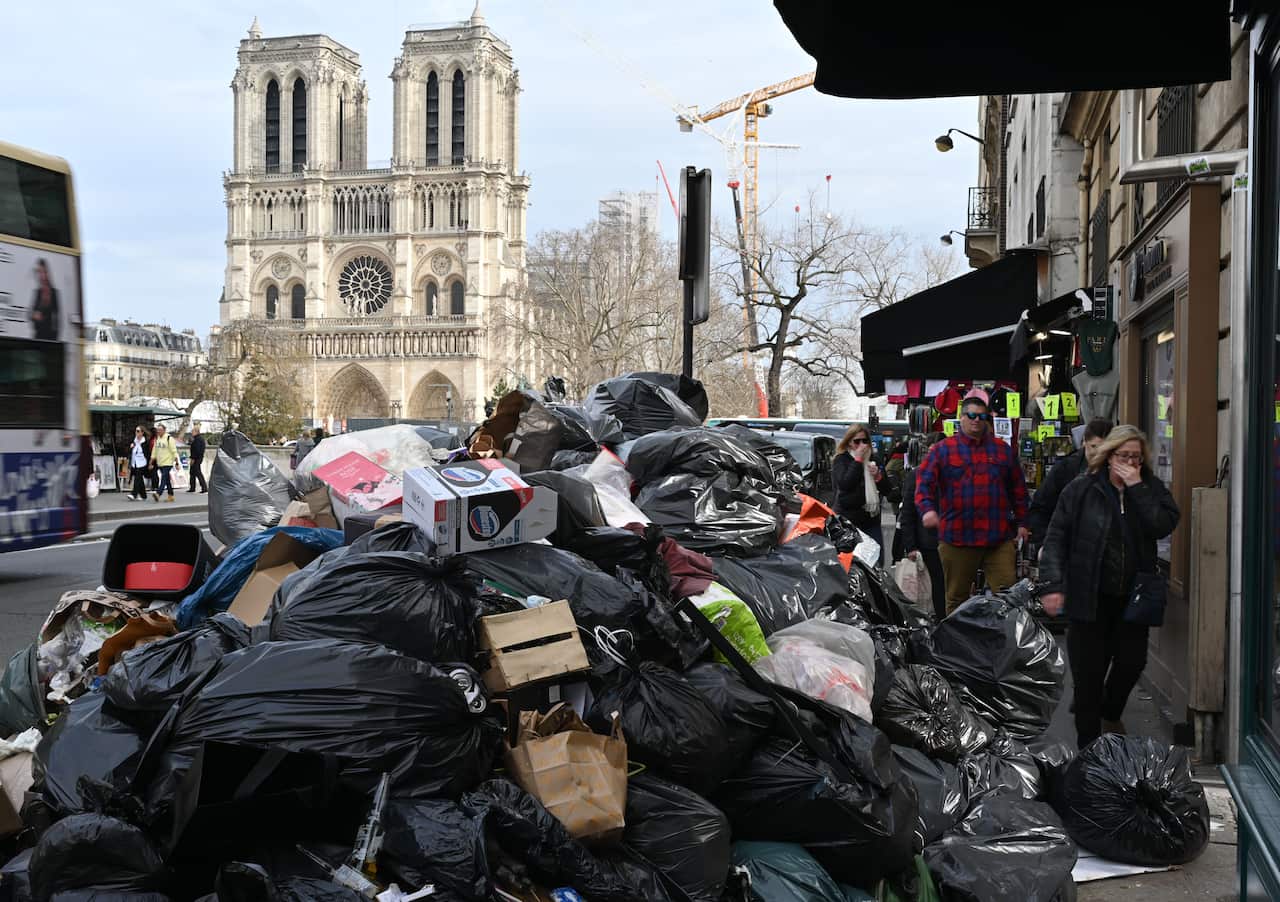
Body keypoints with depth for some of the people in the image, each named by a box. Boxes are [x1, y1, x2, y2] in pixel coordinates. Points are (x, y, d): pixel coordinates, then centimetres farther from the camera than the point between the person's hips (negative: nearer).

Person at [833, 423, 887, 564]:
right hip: (849, 519, -5)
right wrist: (858, 460, -14)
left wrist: (878, 476, -7)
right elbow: (844, 484, -17)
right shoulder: (841, 460, 0)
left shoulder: (873, 459, 15)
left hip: (871, 518, 5)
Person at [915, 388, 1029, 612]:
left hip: (999, 538, 2)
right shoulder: (943, 449, 5)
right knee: (957, 599, 7)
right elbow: (924, 482, -3)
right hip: (956, 539, -2)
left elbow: (1018, 488, 18)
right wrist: (927, 509, -20)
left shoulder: (1002, 450, 14)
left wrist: (1021, 522, 14)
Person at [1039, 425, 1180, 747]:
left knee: (1132, 661, 7)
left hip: (1132, 597, 3)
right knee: (1089, 672, 1)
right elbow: (1056, 537, -5)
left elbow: (1163, 526, -13)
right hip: (1089, 597, -2)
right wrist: (1052, 585, -12)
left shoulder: (1151, 489, 4)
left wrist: (1137, 488, -15)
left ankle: (1111, 714, 39)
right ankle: (1088, 744, 13)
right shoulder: (1081, 490, -3)